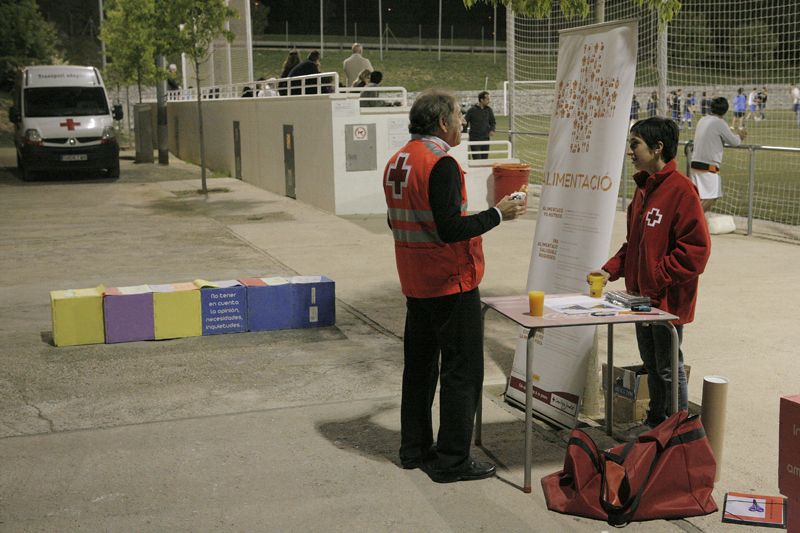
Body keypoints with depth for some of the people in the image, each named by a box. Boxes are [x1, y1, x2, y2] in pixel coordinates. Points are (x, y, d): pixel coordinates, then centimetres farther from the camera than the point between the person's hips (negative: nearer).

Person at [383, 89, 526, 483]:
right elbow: (450, 229, -24)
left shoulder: (397, 162, 9)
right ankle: (453, 461, 4)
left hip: (415, 284, 9)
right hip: (451, 283, -9)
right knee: (462, 369, -1)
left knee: (419, 365, 17)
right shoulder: (440, 163, -19)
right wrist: (497, 214, -15)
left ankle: (414, 448, 26)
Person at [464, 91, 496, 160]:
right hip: (474, 139, -4)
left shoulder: (489, 110, 4)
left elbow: (493, 122, 17)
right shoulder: (472, 110, -9)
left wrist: (492, 130, -2)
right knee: (477, 160, -9)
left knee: (485, 159, 7)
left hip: (485, 139, 4)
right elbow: (465, 122, -1)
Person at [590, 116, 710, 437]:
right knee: (651, 363, 20)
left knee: (668, 368, 4)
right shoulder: (643, 187, 10)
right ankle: (655, 421, 36)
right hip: (642, 296, 8)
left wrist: (656, 280, -20)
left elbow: (696, 248, -21)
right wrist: (612, 269, 5)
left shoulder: (681, 189, -18)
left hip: (667, 299, -8)